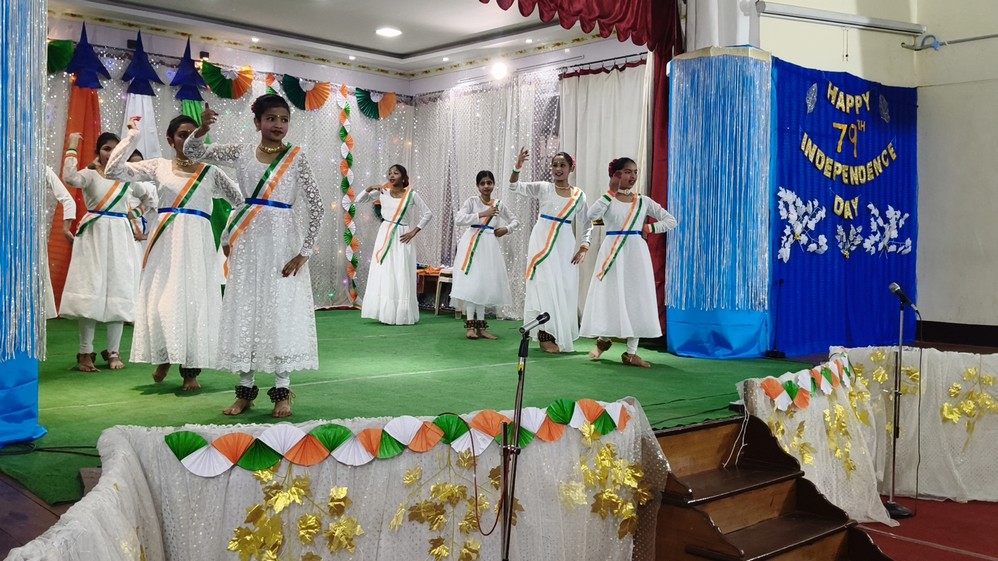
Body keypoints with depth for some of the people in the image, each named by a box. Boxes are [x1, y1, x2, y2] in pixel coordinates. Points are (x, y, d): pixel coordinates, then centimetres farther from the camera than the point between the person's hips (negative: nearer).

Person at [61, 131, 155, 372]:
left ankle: (113, 351, 8)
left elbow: (148, 198, 28)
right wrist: (72, 149, -16)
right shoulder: (90, 174, -1)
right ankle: (85, 352, -1)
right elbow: (69, 178, -24)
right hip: (95, 235, -4)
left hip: (120, 236, 4)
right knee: (91, 292, -7)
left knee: (118, 292, 2)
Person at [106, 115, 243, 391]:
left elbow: (242, 199, 9)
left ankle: (191, 371, 6)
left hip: (197, 241, -1)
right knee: (161, 301, -1)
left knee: (194, 301, -2)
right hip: (165, 239, 1)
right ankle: (163, 358, 22)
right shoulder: (159, 167, 9)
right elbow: (114, 170, 2)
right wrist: (133, 136, 0)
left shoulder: (210, 172, 8)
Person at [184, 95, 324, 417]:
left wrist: (305, 251, -8)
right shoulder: (241, 153, 6)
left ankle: (282, 391, 7)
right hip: (247, 240, 3)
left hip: (281, 240, -3)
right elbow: (191, 152, 6)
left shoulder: (296, 157, -2)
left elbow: (316, 204, -4)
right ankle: (245, 390, 15)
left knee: (282, 311, -2)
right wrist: (203, 129, -15)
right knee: (244, 309, 5)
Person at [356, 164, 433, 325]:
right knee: (383, 275, 2)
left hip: (401, 237, -2)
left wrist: (414, 232, -4)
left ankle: (401, 315, 4)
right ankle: (385, 313, 8)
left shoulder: (412, 195, -2)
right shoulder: (382, 192, 4)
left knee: (401, 277, -1)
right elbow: (358, 200, 7)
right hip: (385, 236, 2)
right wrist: (369, 188, -9)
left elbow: (428, 214, 1)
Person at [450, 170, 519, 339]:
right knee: (471, 283, -7)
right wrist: (482, 214, -15)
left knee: (486, 284, 4)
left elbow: (515, 221, 21)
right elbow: (458, 219, -13)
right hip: (472, 243, -3)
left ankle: (481, 326, 11)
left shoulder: (499, 204, 10)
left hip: (489, 245, 4)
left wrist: (506, 229, 0)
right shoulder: (472, 201, -1)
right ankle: (471, 325, -3)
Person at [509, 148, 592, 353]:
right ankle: (545, 338, 1)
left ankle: (560, 336, 16)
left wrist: (583, 248, 0)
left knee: (565, 290, 4)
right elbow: (515, 187, -7)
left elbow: (587, 224, 12)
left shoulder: (579, 195, 6)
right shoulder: (543, 188, 1)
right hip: (542, 243, -2)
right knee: (545, 288, -4)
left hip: (565, 246, 2)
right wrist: (518, 167, -24)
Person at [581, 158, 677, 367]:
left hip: (636, 253, 3)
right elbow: (592, 215, -23)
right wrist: (612, 192, -17)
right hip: (613, 253, -3)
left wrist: (648, 229, -4)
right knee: (609, 297, 1)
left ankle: (631, 352, 9)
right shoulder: (608, 199, -1)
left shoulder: (643, 201, 6)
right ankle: (603, 339, 28)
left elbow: (671, 221, 8)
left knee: (637, 299, 1)